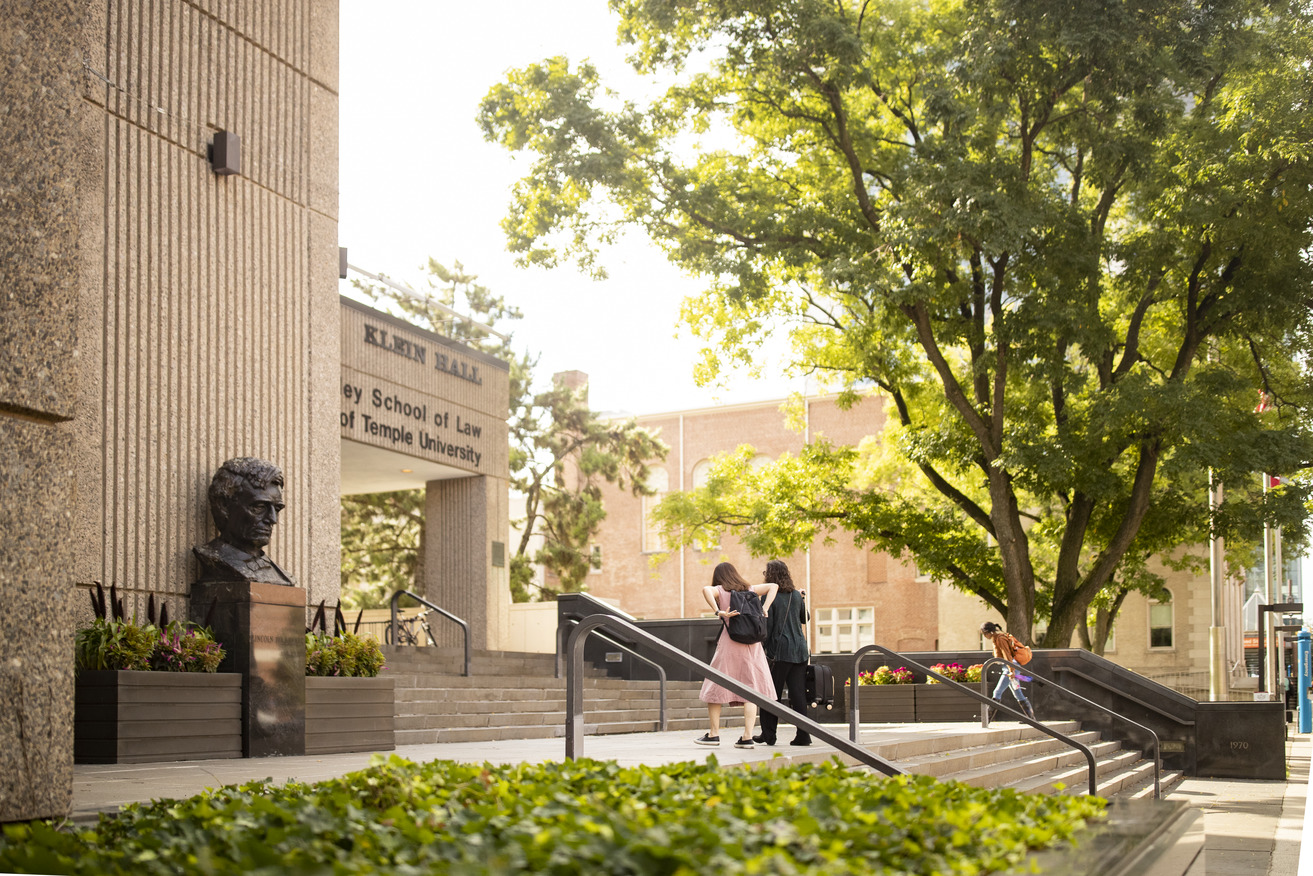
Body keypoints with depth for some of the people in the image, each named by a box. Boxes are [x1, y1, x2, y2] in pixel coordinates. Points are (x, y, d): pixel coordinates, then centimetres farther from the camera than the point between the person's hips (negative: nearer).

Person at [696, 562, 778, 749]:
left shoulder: (721, 591, 2)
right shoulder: (750, 589, 13)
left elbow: (706, 589, -19)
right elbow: (774, 586, 13)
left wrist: (719, 612, -20)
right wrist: (764, 609, 3)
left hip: (729, 645, -3)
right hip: (752, 644, 3)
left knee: (715, 688, 9)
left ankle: (714, 734, 11)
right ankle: (747, 737, -4)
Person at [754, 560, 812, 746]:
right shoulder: (796, 596, 8)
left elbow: (767, 626, -10)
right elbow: (805, 619, 22)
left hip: (779, 651, -5)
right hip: (800, 650, 5)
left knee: (772, 694, 4)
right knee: (798, 694, 5)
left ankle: (768, 734, 8)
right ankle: (803, 735, 1)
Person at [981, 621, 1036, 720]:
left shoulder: (999, 638, -12)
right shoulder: (995, 639, 18)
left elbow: (1007, 655, -20)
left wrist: (1011, 671, -26)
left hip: (1010, 668, -10)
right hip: (1010, 668, 10)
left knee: (997, 692, -12)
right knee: (1018, 695, 11)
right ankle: (1031, 717, 12)